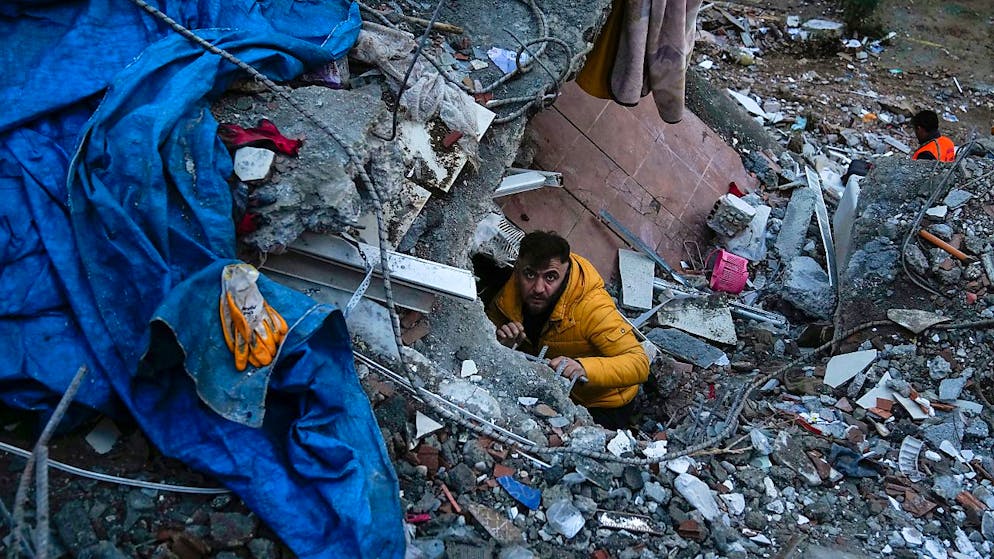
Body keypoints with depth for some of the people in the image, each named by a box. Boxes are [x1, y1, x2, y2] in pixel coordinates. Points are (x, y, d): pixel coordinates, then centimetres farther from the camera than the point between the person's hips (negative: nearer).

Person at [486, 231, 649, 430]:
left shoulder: (592, 307, -33)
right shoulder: (512, 290, -18)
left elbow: (640, 364, -37)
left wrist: (583, 368, -53)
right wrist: (500, 341, -25)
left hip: (603, 406, -5)